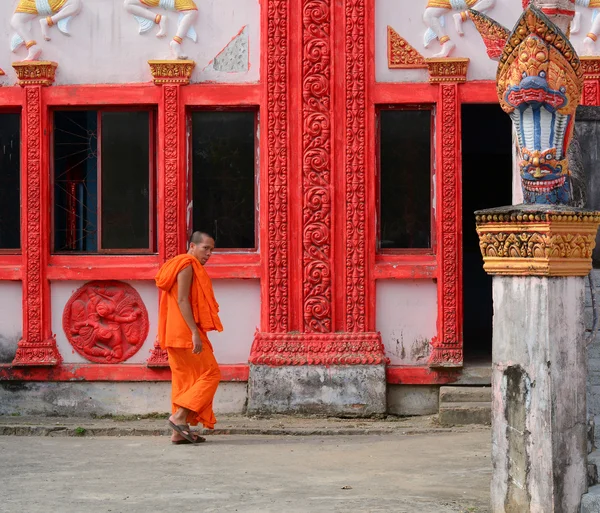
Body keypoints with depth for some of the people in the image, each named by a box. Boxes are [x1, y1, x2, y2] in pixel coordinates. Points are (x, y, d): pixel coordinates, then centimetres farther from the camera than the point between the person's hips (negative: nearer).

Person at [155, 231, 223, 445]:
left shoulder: (189, 267, 22)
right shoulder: (187, 265, -9)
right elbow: (182, 300, -18)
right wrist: (195, 332, -23)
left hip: (178, 335, 10)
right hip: (186, 333, -10)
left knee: (185, 380, 9)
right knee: (210, 374, -8)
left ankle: (179, 432, 7)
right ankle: (179, 417, -13)